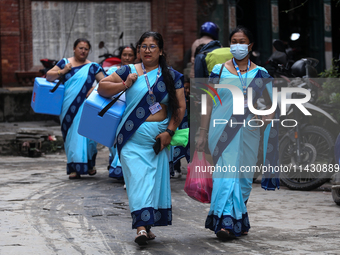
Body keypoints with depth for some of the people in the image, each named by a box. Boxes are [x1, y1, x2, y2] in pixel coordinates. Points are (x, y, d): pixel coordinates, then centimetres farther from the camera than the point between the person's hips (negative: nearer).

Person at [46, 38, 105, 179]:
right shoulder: (64, 63, 9)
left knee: (83, 133, -8)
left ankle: (89, 165, 7)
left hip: (84, 106, -2)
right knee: (71, 135, 1)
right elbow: (48, 76, 8)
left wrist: (95, 89, -16)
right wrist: (62, 71, -7)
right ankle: (74, 168, 5)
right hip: (68, 108, 2)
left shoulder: (92, 67, 5)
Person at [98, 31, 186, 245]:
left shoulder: (172, 76, 7)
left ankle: (148, 226, 10)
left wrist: (169, 132, -6)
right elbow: (102, 88, 6)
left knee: (157, 179, 3)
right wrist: (124, 85, -8)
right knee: (137, 177, -10)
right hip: (133, 138, -2)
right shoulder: (129, 71, 6)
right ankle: (142, 226, -15)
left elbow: (180, 107, 4)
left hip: (159, 137, 2)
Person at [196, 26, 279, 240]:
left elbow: (272, 103, 11)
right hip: (222, 130, -2)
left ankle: (238, 223, 17)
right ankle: (226, 222, -18)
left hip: (248, 131, 2)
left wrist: (269, 116, -12)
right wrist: (203, 133, 3)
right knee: (227, 173, -14)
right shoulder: (219, 70, 6)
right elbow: (209, 103, 7)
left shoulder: (260, 74, 7)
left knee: (244, 176, 4)